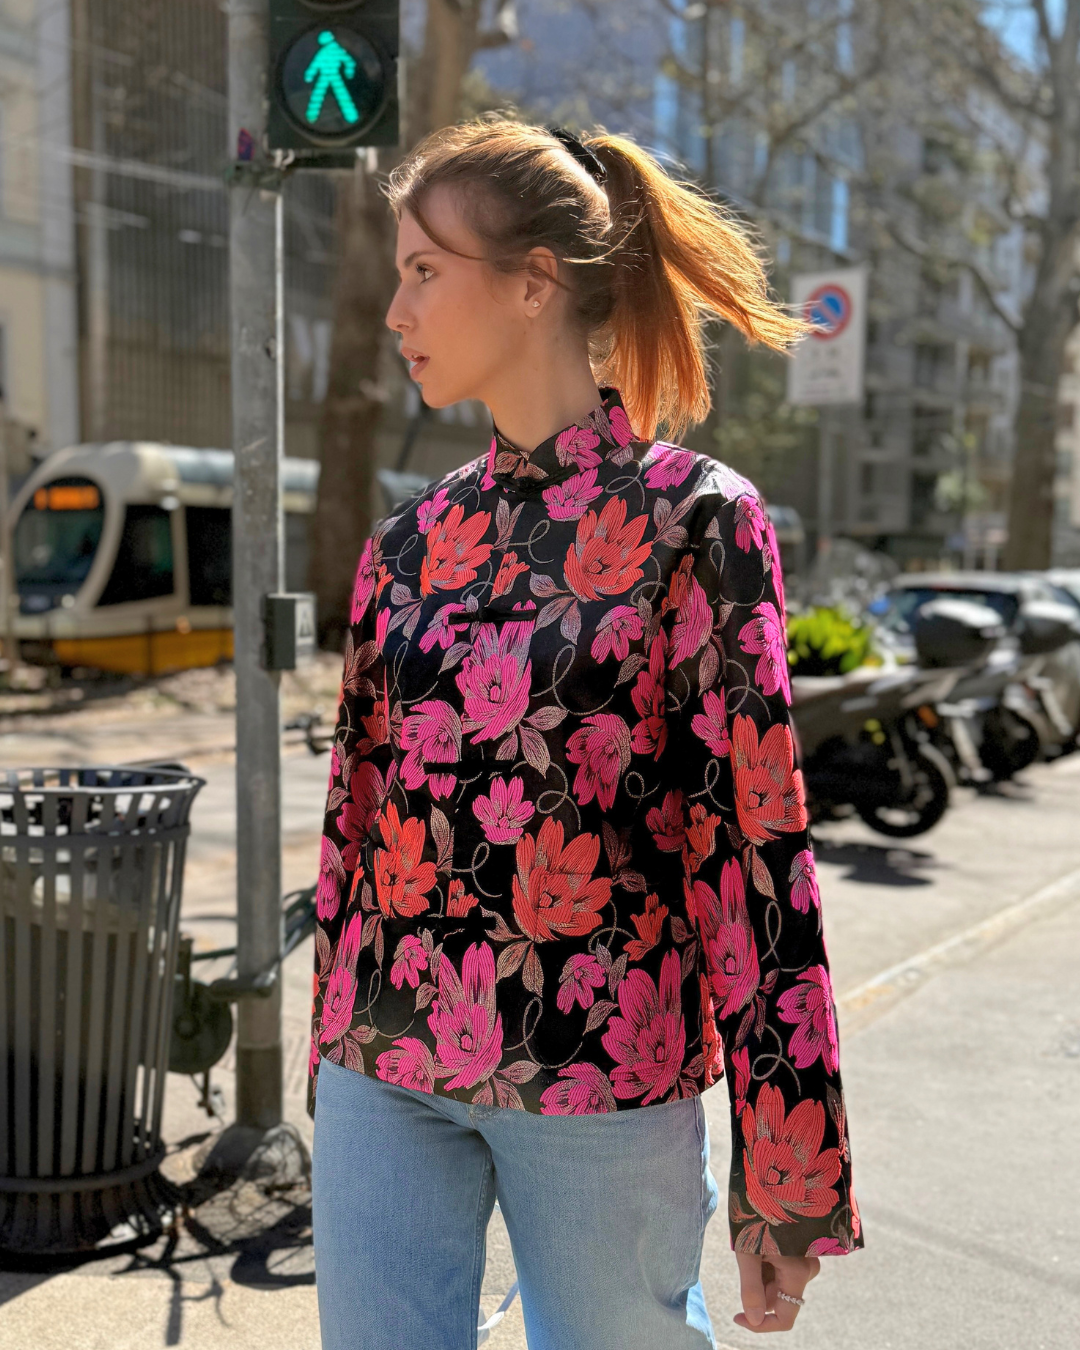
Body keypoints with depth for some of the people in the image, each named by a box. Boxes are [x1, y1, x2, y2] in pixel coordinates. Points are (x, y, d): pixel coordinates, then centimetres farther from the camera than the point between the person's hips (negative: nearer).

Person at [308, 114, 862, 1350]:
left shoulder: (694, 519, -7)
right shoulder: (412, 542, 7)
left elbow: (753, 839, -9)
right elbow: (357, 814, 12)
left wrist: (787, 1174, -8)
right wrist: (333, 1056, 15)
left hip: (601, 1074, -4)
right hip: (385, 1065, 4)